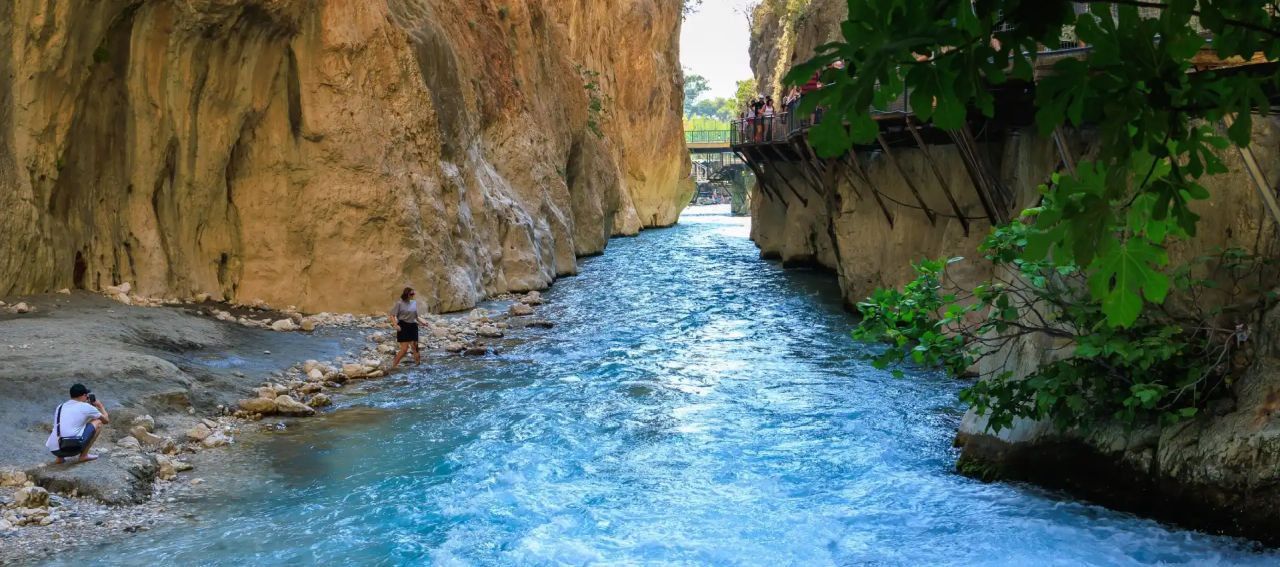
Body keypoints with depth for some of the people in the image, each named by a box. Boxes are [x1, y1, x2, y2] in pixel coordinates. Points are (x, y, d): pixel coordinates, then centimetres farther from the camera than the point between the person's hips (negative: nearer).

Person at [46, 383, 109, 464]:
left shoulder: (60, 407, 20)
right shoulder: (86, 407, 5)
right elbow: (106, 420, 19)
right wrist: (100, 406, 39)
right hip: (73, 447, -6)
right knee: (98, 422, 12)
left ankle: (60, 457, 17)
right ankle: (84, 455, 11)